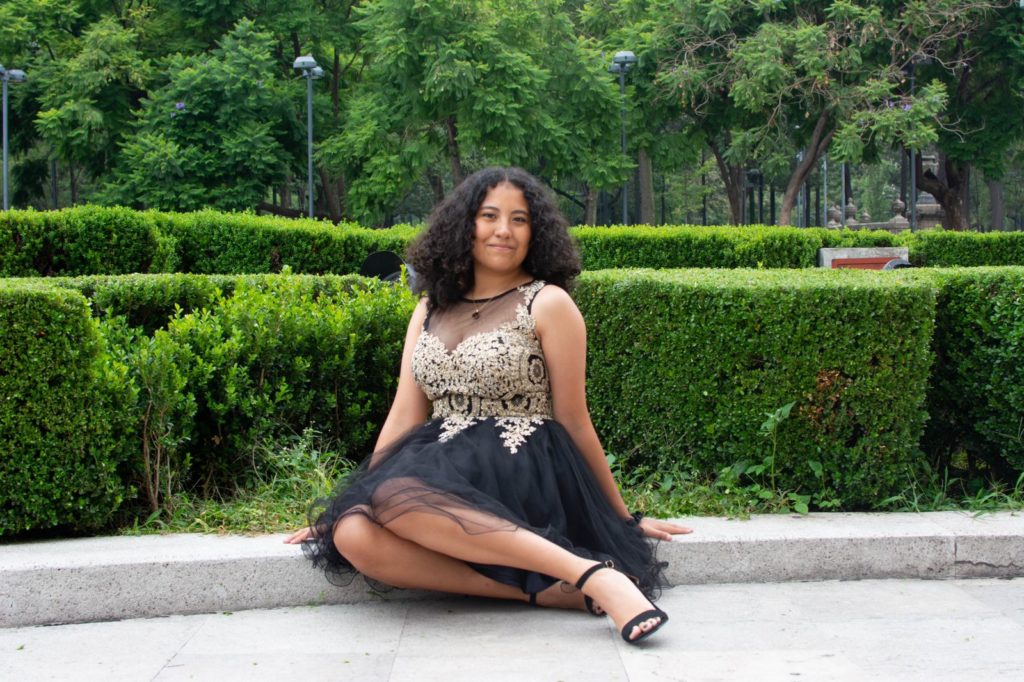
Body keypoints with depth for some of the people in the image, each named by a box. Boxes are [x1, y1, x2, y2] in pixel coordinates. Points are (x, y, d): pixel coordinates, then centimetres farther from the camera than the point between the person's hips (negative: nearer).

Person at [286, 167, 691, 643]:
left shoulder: (547, 304, -1)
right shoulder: (430, 311, 15)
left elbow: (575, 423, 2)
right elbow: (405, 415, 15)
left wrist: (624, 519, 5)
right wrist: (356, 496, 10)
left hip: (523, 475, -6)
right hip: (443, 470, 6)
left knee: (394, 499, -35)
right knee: (353, 534, -26)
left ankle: (591, 573, -35)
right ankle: (540, 591, -25)